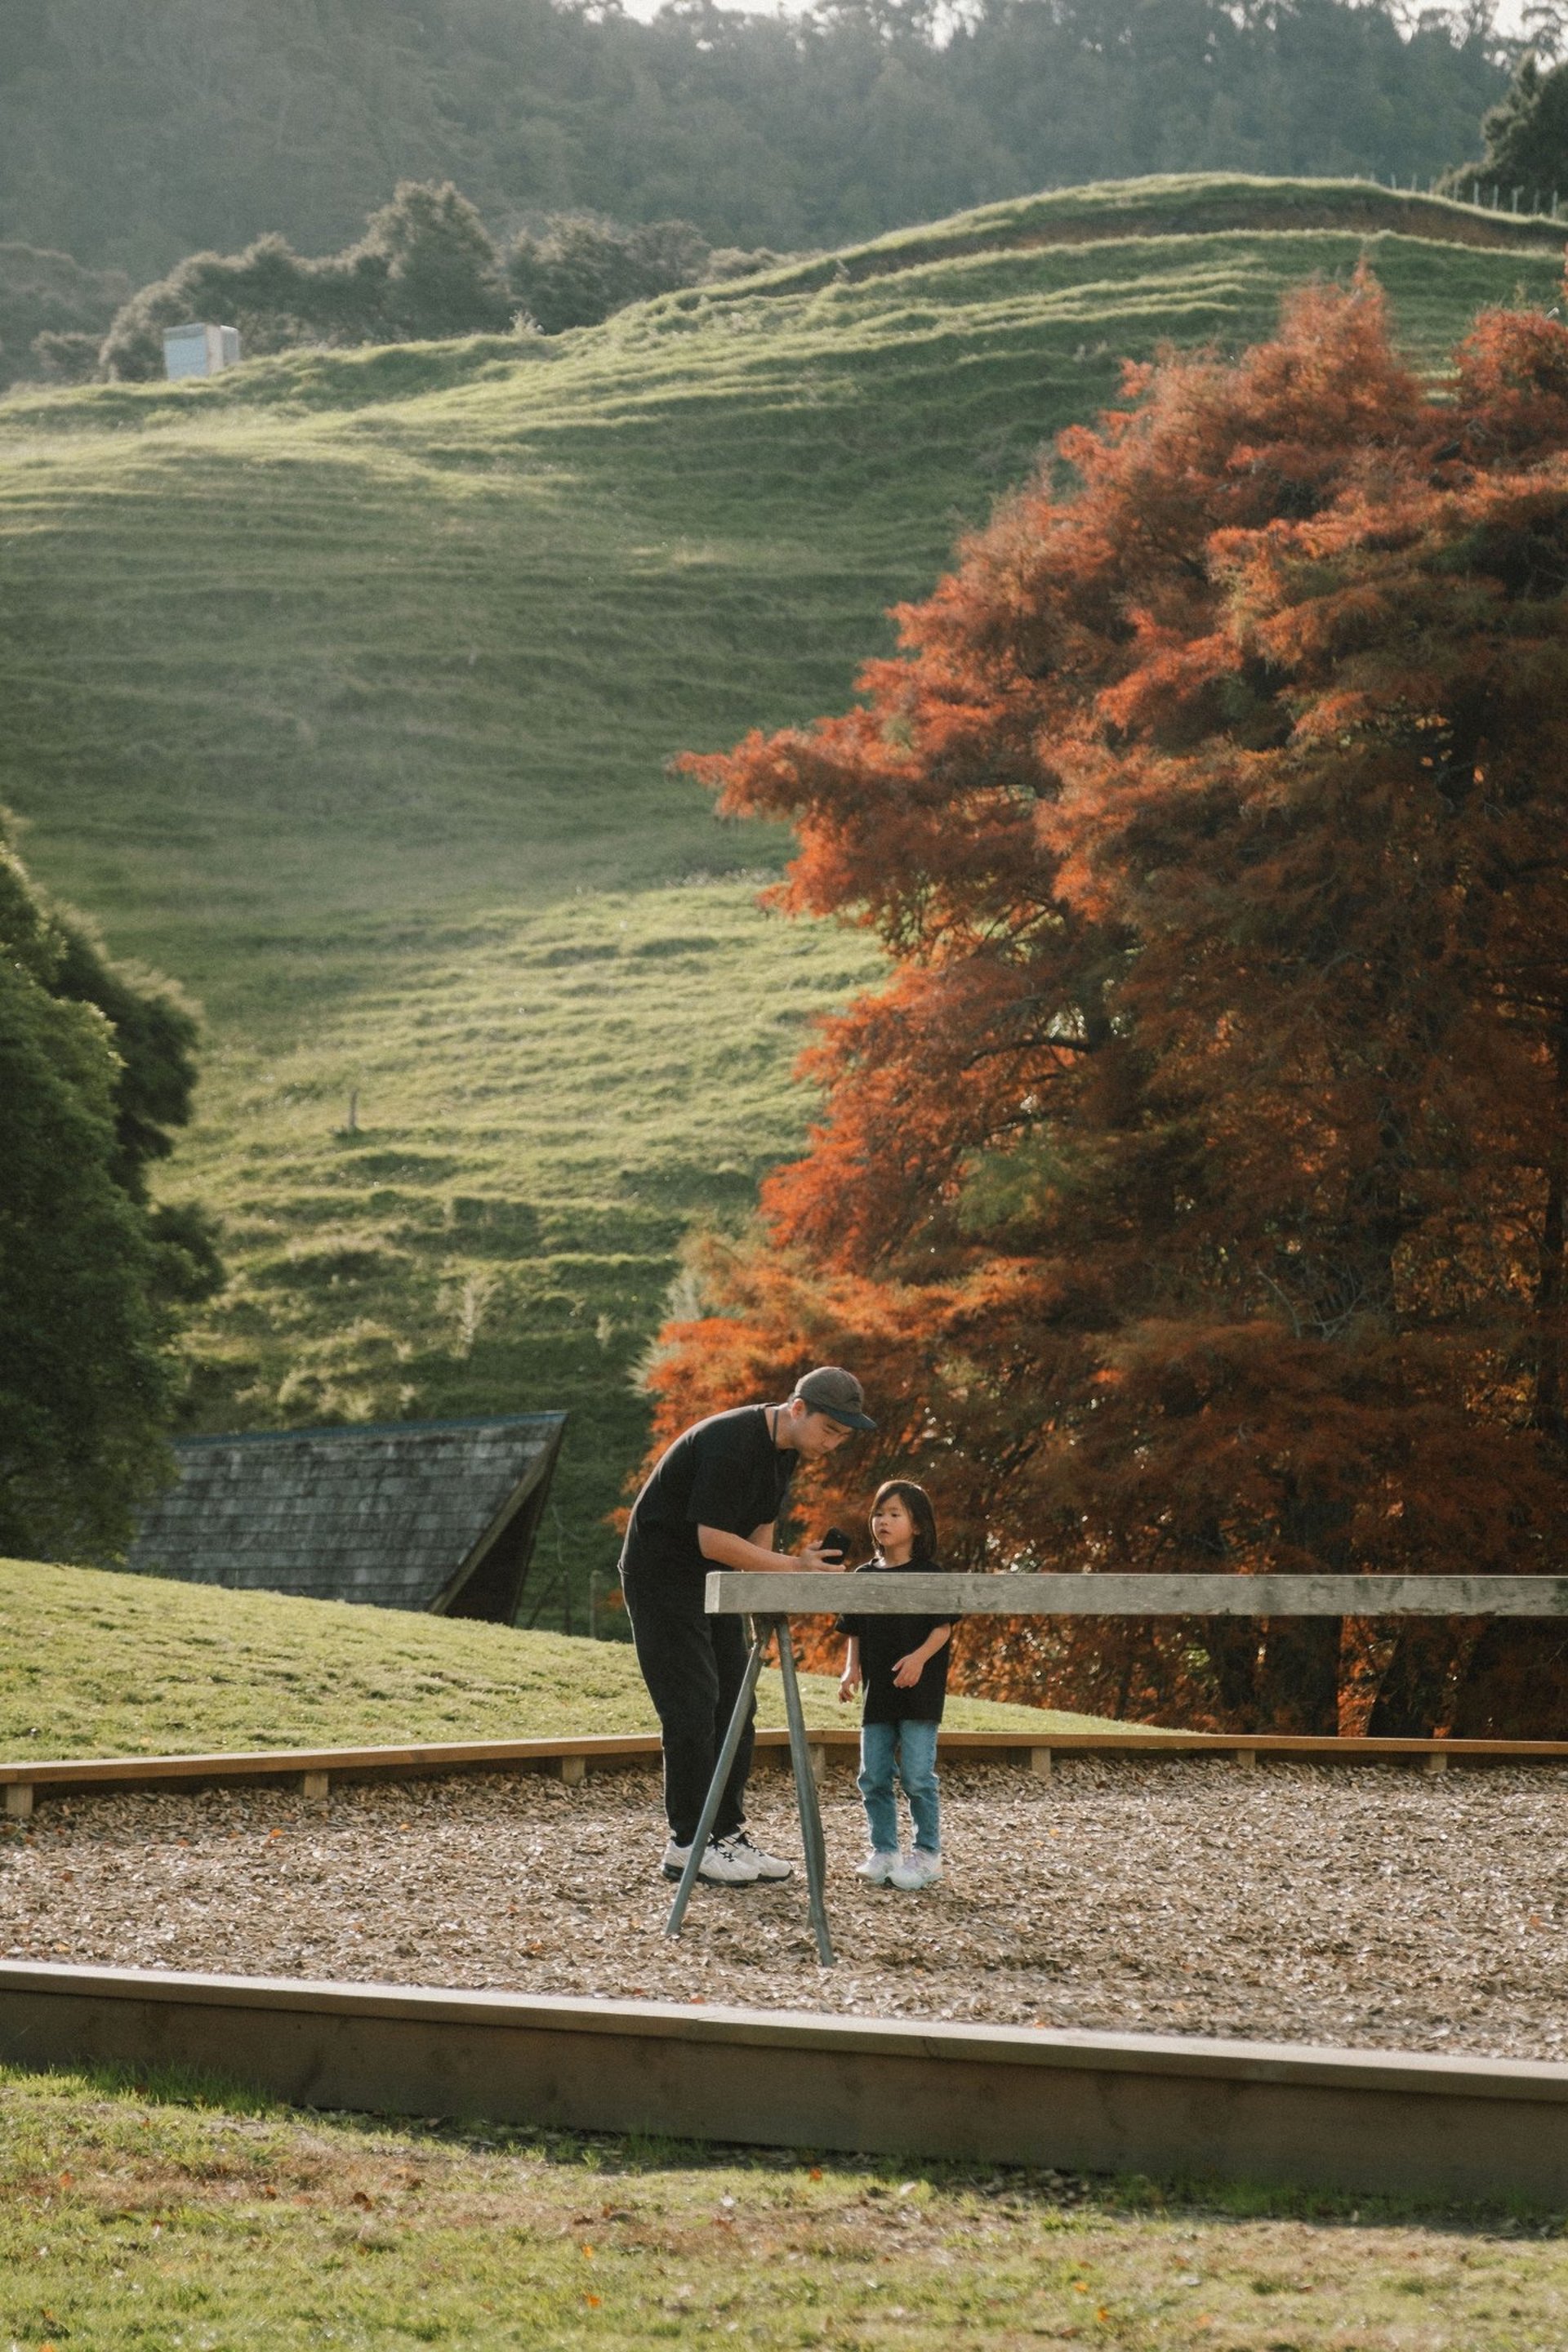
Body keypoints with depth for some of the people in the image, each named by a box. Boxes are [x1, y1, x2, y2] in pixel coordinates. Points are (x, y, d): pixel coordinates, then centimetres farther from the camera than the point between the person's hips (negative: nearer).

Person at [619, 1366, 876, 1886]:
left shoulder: (785, 1449, 4)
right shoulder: (731, 1443, -27)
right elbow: (714, 1541, -28)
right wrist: (795, 1566, -26)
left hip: (713, 1578, 10)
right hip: (662, 1574, -9)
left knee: (733, 1704, 8)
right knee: (693, 1707, -11)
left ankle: (728, 1832, 13)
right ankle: (687, 1843, -5)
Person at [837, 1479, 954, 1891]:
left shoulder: (929, 1575, -4)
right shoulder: (864, 1575, 10)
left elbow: (943, 1627, -6)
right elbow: (855, 1631, 15)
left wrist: (919, 1657, -21)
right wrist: (852, 1668, 0)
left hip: (919, 1691, -5)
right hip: (877, 1689, 5)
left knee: (917, 1775, -6)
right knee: (874, 1776, 5)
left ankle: (927, 1853, 5)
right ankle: (883, 1851, 15)